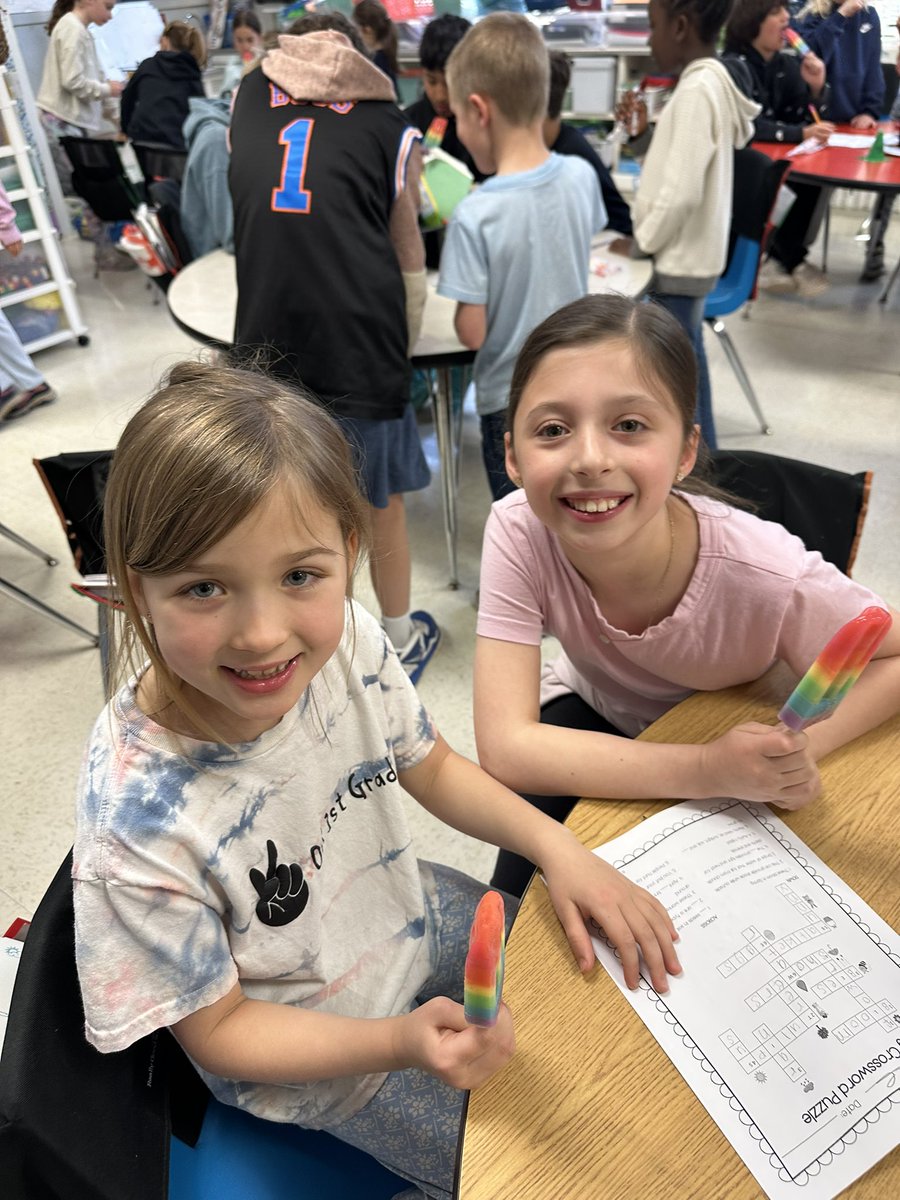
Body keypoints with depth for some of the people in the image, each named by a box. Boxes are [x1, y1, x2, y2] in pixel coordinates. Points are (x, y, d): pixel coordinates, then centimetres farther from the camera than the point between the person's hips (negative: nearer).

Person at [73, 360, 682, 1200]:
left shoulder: (346, 640, -24)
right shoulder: (138, 821, -36)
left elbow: (432, 768, -3)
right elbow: (217, 1030, -18)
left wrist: (558, 847, -15)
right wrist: (402, 1042, -31)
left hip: (415, 918, 4)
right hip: (319, 1063, -4)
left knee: (620, 982, 18)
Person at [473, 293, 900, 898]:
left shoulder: (765, 574, -34)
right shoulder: (519, 533, -31)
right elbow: (506, 746, -33)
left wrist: (796, 751, -35)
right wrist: (706, 771, -42)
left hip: (740, 735, 0)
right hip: (592, 718, 0)